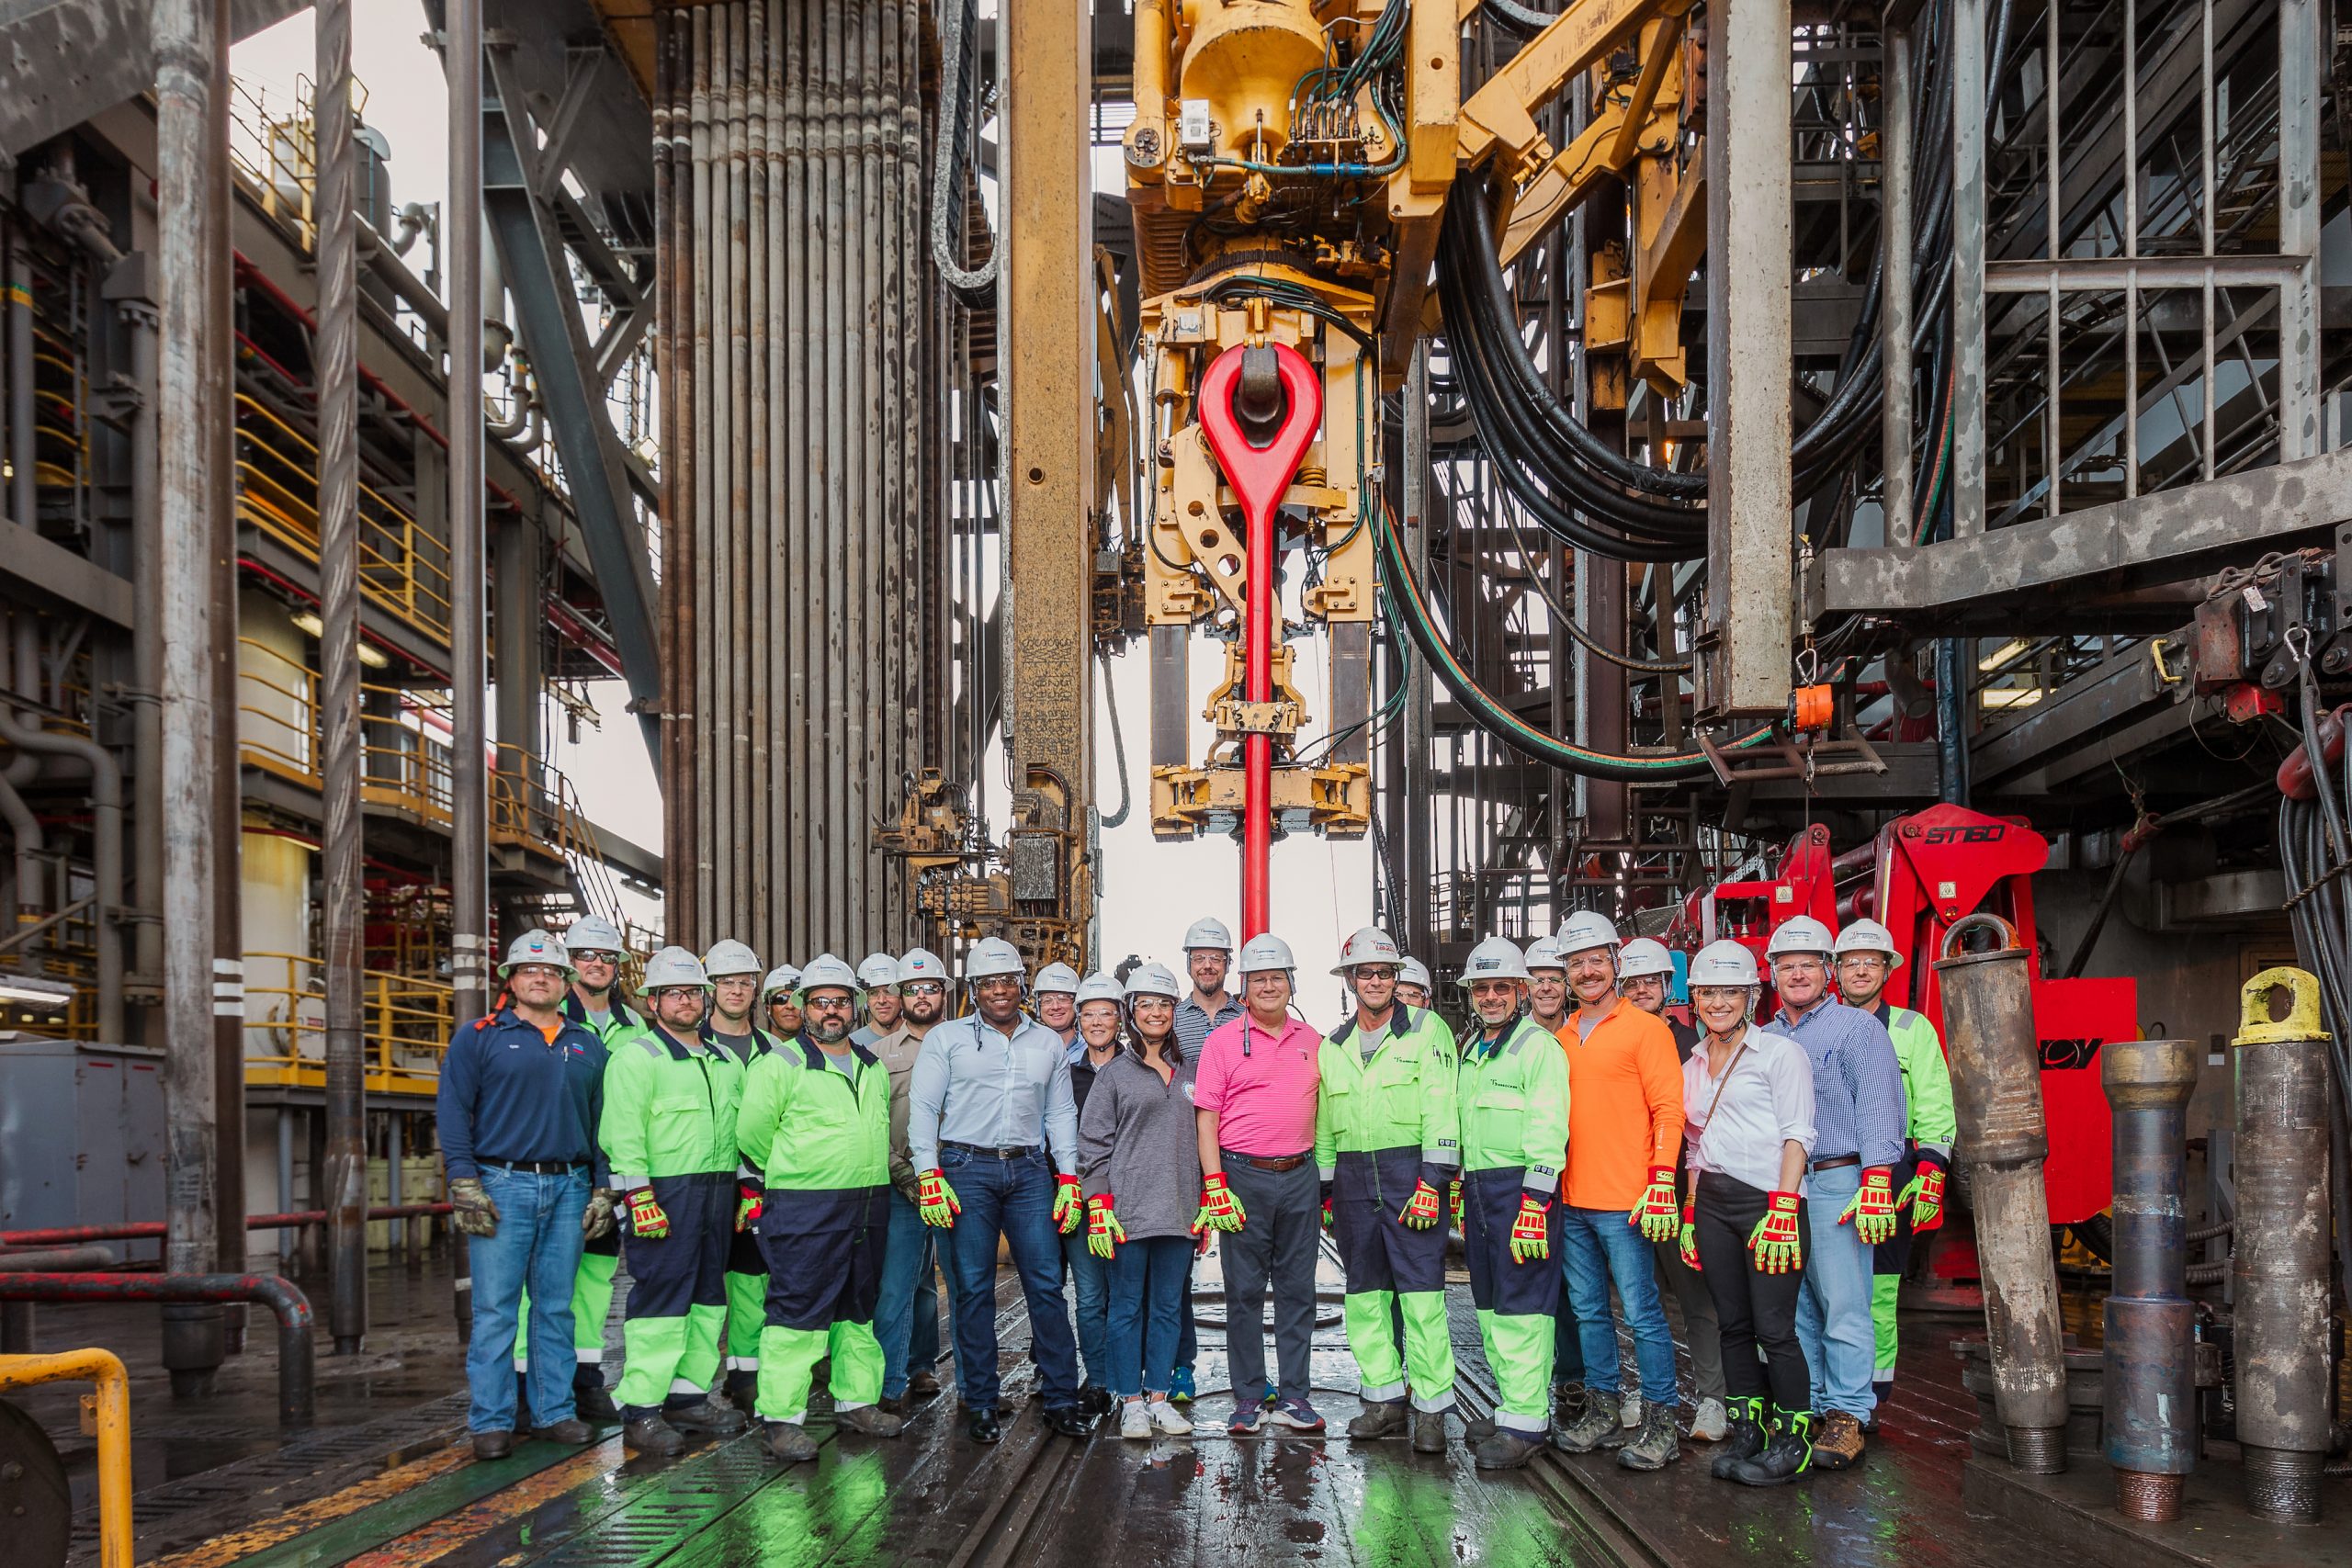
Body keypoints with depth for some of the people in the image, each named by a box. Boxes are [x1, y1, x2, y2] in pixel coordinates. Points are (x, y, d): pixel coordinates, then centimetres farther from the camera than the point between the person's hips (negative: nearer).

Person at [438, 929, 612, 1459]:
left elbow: (602, 1119, 16)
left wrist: (603, 1190, 9)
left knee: (557, 1307, 8)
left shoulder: (587, 1046, 15)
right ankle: (491, 1421, 3)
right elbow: (452, 1109, -1)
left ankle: (553, 1411, 16)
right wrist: (464, 1183, -10)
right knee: (495, 1309, -4)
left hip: (570, 1190, 4)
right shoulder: (478, 1037, 3)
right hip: (502, 1186, -3)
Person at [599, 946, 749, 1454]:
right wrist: (638, 1195, -19)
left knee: (708, 1297, 10)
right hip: (664, 1193, -7)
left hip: (718, 1194, 8)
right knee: (660, 1295, -9)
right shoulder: (637, 1055, -5)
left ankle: (688, 1396, 19)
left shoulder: (725, 1061, 17)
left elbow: (744, 1128, 22)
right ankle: (640, 1410, -5)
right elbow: (622, 1132, -12)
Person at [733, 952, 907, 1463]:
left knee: (860, 1308, 14)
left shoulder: (874, 1068, 15)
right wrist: (797, 1172, 4)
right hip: (804, 1210, -7)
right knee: (798, 1309, -8)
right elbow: (751, 1134, -5)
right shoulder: (781, 1064, -6)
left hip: (869, 1206, 7)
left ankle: (856, 1401, 25)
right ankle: (782, 1417, -4)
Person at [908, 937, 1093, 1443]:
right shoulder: (947, 1038, 6)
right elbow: (922, 1107, 2)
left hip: (1029, 1170, 2)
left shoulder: (1047, 1042, 15)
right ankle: (980, 1403, 8)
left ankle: (1061, 1399, 4)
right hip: (968, 1169, -2)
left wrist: (1068, 1179, 9)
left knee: (1046, 1284, -2)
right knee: (973, 1289, 0)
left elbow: (1061, 1113, 17)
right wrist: (929, 1176, -8)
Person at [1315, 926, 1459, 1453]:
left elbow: (1441, 1109, -7)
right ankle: (1384, 1398, 18)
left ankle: (1431, 1408, -3)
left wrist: (1431, 1182, -13)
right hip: (1352, 1177, 5)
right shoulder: (1332, 1046, 15)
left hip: (1410, 1171, -5)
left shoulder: (1426, 1030, 0)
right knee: (1364, 1291, 9)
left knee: (1421, 1290, -8)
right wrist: (1324, 1188, 15)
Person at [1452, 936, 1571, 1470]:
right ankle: (1509, 1403, 20)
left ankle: (1526, 1422, -7)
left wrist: (1534, 1203, -21)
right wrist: (1464, 1197, 21)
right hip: (1478, 1187, 9)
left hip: (1522, 1186, -9)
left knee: (1520, 1306, -9)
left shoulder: (1539, 1046, -8)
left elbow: (1547, 1132, -15)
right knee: (1490, 1305, 11)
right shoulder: (1470, 1051, 19)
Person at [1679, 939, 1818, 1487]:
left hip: (1768, 1201, -6)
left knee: (1774, 1328, -6)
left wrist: (1783, 1210, -17)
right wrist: (1690, 1214, 15)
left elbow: (1796, 1135, -8)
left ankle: (1793, 1441, 5)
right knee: (1734, 1326, 9)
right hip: (1712, 1205, 6)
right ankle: (1747, 1433, 17)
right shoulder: (1692, 1068, 16)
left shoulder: (1779, 1054, -3)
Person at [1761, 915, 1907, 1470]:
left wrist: (1876, 1184, -17)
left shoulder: (1856, 1026, 0)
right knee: (1793, 1307, 8)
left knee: (1843, 1307, -7)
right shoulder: (1765, 1039, 18)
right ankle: (1805, 1409, 15)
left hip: (1835, 1182, -6)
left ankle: (1848, 1417, -4)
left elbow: (1878, 1107, -8)